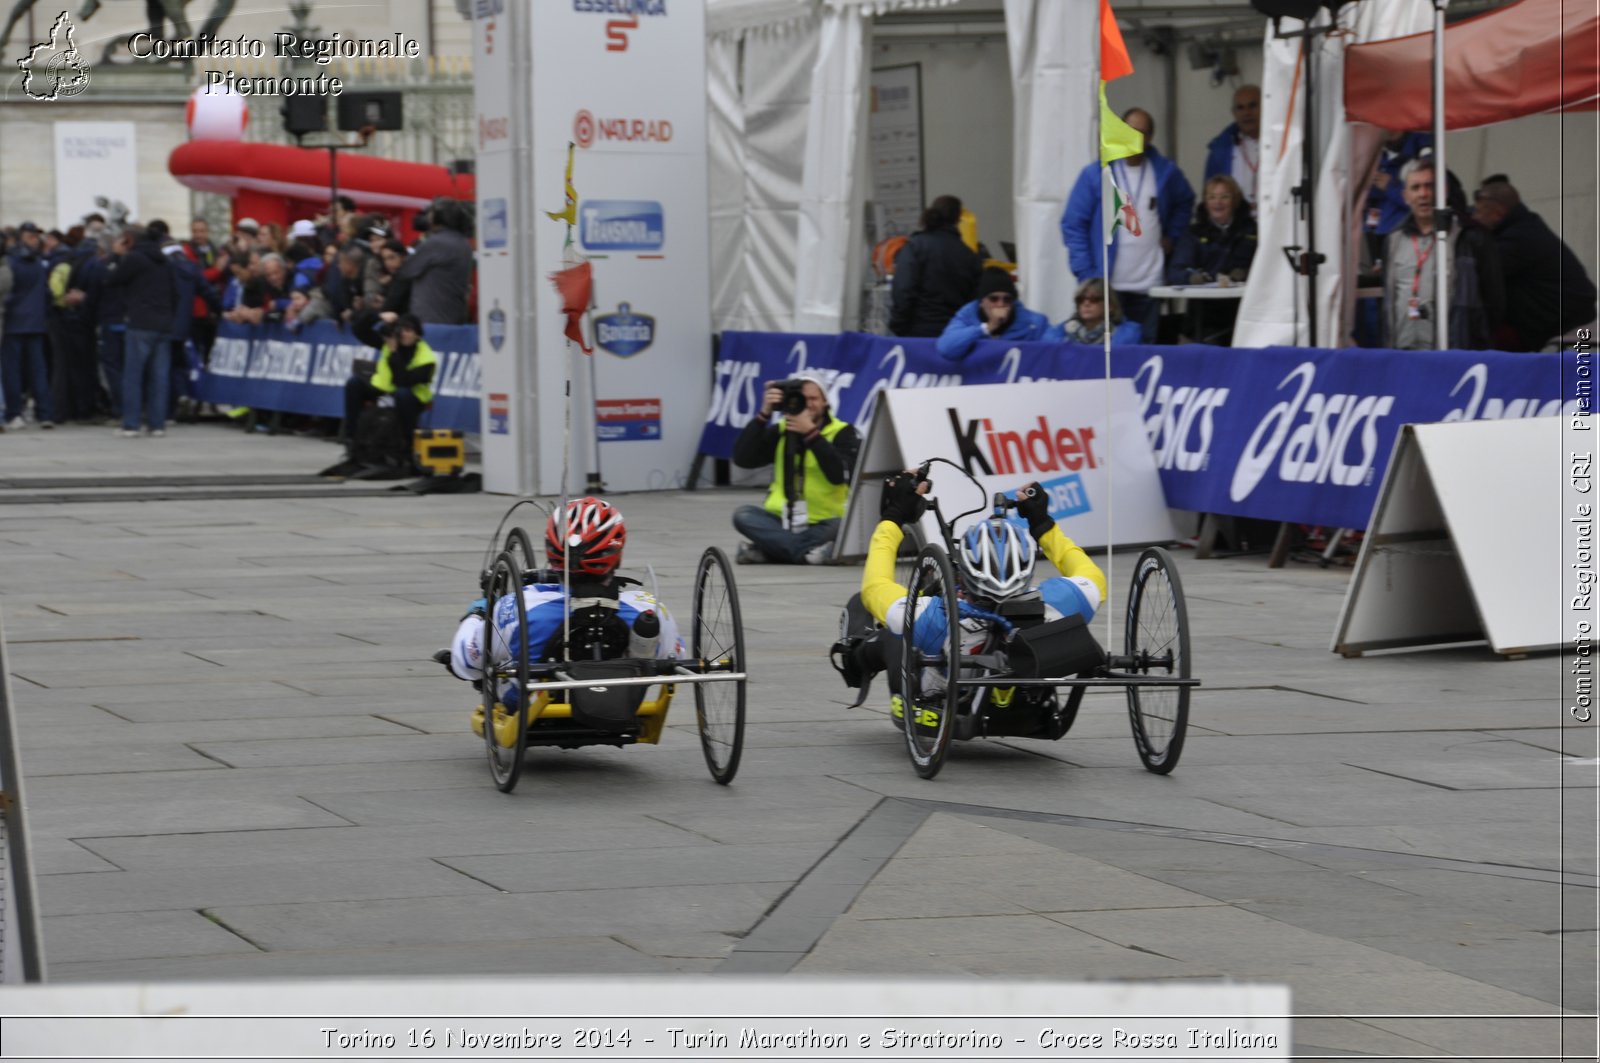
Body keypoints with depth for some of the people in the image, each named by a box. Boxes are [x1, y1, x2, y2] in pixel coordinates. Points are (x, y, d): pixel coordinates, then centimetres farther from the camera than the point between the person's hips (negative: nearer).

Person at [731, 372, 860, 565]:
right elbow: (742, 459, -6)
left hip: (823, 523, -3)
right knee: (743, 515, -24)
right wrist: (764, 414, -13)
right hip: (782, 520, 3)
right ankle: (810, 550, -35)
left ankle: (764, 549, -32)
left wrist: (810, 433, -22)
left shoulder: (843, 433, -1)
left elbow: (840, 475, -19)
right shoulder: (780, 431, 8)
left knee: (838, 527, -36)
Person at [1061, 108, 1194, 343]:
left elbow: (1185, 202, 26)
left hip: (1149, 287, 3)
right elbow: (1073, 225, -3)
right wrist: (1085, 274, -10)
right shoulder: (1096, 174, -2)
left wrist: (1171, 235, 11)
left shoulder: (1165, 171, 6)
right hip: (1107, 287, -2)